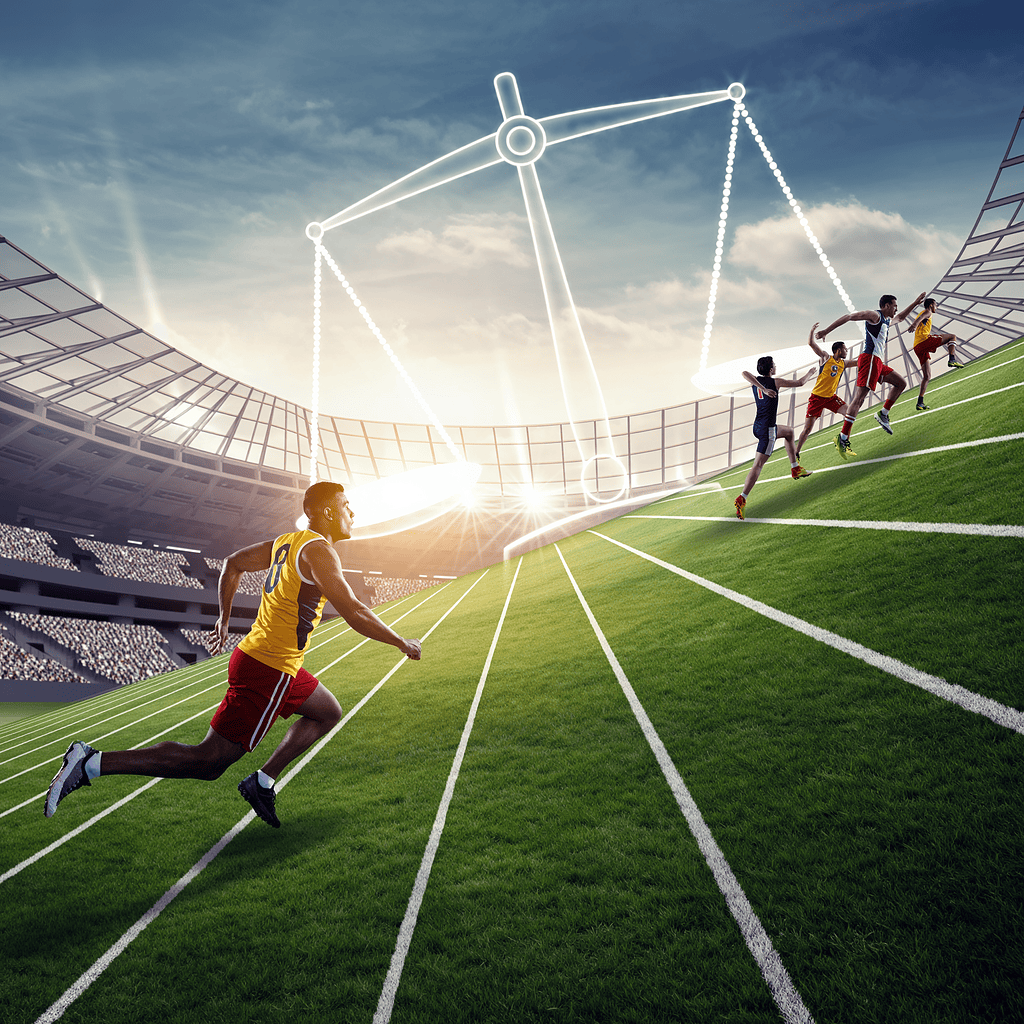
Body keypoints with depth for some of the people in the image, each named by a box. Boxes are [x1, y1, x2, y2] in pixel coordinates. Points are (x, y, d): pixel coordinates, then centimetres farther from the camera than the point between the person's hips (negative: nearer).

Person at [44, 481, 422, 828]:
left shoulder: (285, 542, 11)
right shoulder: (319, 550, -16)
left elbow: (232, 563, 23)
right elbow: (355, 614, -23)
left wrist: (223, 619, 31)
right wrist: (402, 644, -11)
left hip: (255, 656, 10)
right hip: (268, 673, -10)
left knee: (329, 713, 22)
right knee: (208, 763, -4)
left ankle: (263, 781, 17)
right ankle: (92, 763, -4)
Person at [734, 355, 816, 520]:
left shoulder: (755, 381, 4)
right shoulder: (776, 382, -9)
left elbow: (745, 373, -20)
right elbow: (800, 383, 3)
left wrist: (763, 389, -23)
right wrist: (810, 373, 23)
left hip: (758, 425, 8)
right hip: (767, 429, -8)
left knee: (789, 432, 32)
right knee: (758, 465, -12)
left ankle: (795, 469, 39)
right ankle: (741, 499, -23)